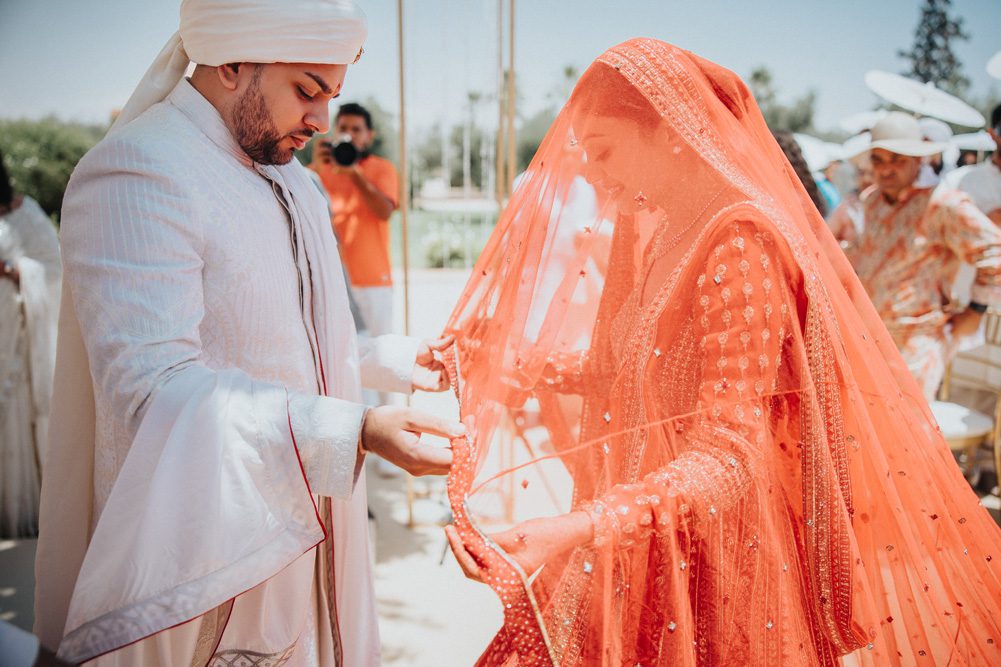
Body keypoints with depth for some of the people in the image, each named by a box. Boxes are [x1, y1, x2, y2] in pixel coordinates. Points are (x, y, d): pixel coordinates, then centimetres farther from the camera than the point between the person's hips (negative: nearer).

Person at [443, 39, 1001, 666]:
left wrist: (579, 529, -36)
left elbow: (730, 452, -25)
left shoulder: (740, 241, -19)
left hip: (717, 565, -8)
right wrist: (512, 363, 4)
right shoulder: (661, 235, 9)